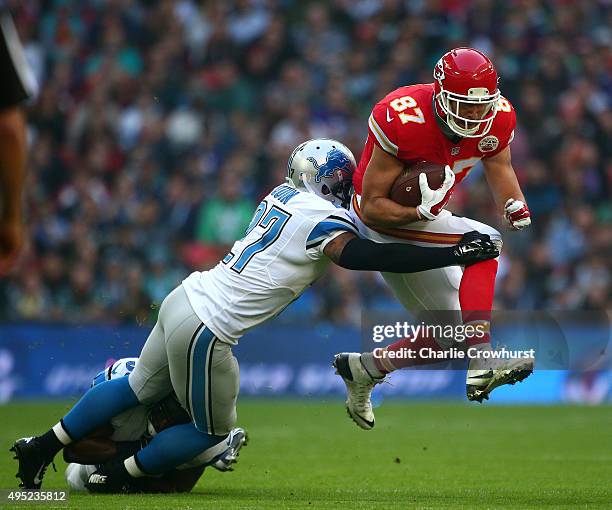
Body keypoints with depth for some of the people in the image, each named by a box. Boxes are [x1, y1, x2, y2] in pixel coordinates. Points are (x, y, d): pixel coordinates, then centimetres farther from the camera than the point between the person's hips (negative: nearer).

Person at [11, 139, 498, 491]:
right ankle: (113, 477, 18)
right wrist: (456, 253, -18)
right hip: (205, 330, -8)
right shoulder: (323, 222, -14)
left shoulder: (283, 196, 9)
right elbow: (373, 257, -20)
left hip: (184, 299, 8)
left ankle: (43, 446, 31)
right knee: (212, 431, 13)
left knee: (140, 388, 27)